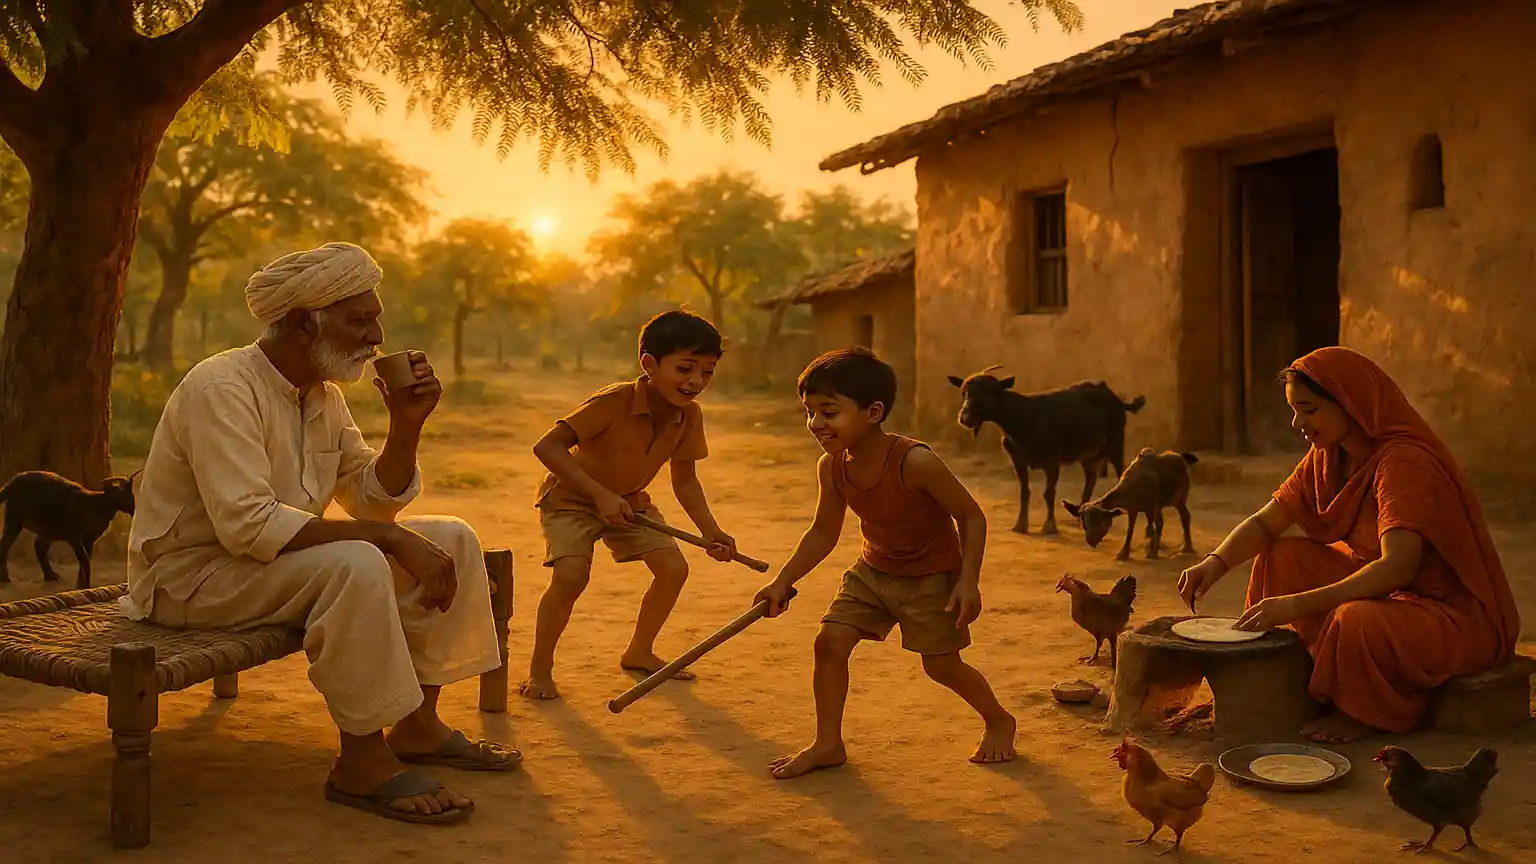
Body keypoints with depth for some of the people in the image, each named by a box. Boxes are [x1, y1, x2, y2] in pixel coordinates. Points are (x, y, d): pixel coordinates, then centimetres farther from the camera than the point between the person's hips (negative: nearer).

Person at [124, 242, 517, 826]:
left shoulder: (324, 394, 5)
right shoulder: (222, 388, -22)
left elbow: (373, 502, 8)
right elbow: (247, 525, -32)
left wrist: (406, 424, -9)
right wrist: (388, 537, -32)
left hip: (274, 560, 9)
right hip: (190, 576, -9)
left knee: (452, 540, -1)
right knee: (356, 566, -36)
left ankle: (418, 727, 4)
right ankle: (363, 761, -22)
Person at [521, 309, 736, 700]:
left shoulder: (689, 415, -15)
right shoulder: (614, 402, -34)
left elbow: (685, 481, -5)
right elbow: (547, 446, -36)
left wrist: (712, 532, -19)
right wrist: (600, 494, -41)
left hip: (628, 500, 6)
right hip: (572, 496, -6)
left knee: (674, 567, -2)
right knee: (571, 574, -26)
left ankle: (639, 652, 21)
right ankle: (539, 668, -5)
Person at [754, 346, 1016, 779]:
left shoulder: (915, 462, -32)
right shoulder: (831, 468, -13)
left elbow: (971, 516, -20)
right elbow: (823, 533, 1)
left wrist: (968, 580, -24)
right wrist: (782, 582, -5)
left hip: (932, 574, -5)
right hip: (874, 569, 5)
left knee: (941, 664, 2)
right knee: (830, 641, -6)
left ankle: (999, 721, 32)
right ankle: (828, 744, 9)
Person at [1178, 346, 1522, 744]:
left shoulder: (1405, 460, -26)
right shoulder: (1326, 457, 1)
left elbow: (1397, 567, -35)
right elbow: (1265, 523, 3)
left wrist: (1298, 604, -38)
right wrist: (1216, 562, -17)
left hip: (1454, 614, -9)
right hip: (1382, 589, 9)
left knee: (1356, 621, -35)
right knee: (1284, 557, -4)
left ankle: (1375, 713, -4)